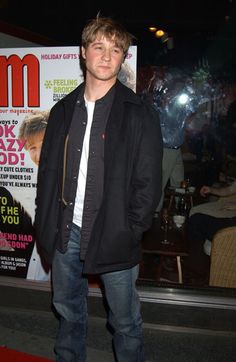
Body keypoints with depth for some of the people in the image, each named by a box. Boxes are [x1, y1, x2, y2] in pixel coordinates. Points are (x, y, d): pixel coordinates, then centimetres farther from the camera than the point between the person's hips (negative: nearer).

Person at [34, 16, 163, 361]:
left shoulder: (139, 114, -6)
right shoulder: (63, 111, 7)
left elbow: (149, 182, -8)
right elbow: (48, 171, 9)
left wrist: (129, 232, -12)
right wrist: (45, 223, 3)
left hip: (114, 237, -4)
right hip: (66, 232, 5)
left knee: (125, 319, 10)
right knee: (68, 308, 22)